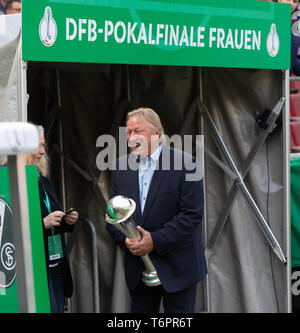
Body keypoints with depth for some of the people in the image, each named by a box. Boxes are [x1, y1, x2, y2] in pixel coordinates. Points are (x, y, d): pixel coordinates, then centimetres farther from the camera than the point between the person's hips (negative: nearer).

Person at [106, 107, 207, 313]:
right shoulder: (122, 166, 6)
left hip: (177, 267, -4)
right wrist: (126, 240, -12)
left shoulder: (184, 163, -11)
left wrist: (155, 241, -20)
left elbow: (192, 213, -16)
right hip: (138, 269, 5)